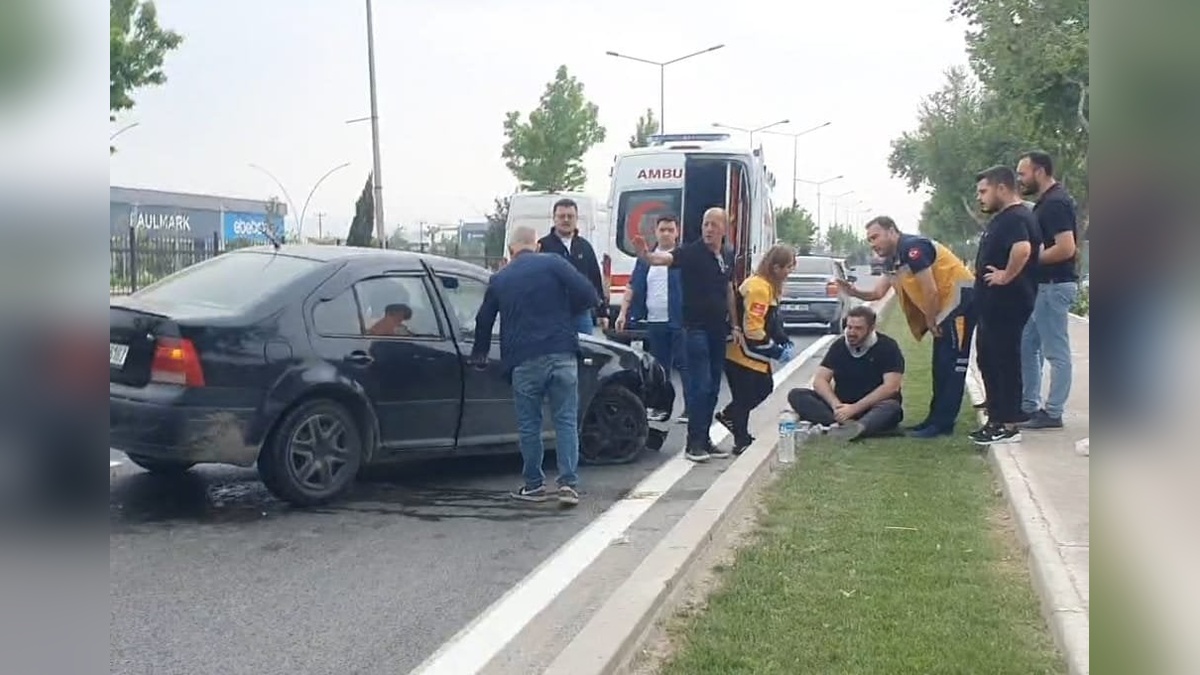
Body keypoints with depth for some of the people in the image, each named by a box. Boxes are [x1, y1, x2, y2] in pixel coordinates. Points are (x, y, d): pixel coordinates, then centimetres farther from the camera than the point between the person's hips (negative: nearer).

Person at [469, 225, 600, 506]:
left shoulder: (499, 279, 13)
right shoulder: (553, 263, 4)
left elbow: (483, 321, 23)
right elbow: (587, 294, -6)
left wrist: (479, 355, 39)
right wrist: (564, 313, 13)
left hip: (524, 361, 1)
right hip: (561, 355, -1)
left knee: (529, 425, 12)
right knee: (566, 420, 5)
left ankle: (534, 485, 18)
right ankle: (568, 483, -1)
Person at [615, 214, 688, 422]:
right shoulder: (645, 258, 13)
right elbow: (632, 287, 12)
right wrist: (623, 313, 5)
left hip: (679, 321, -5)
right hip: (654, 322, 5)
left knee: (684, 364, -5)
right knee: (659, 366, 12)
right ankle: (661, 406, 20)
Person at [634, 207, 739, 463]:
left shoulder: (728, 257, 10)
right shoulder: (691, 251, -10)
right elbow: (666, 258, -29)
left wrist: (735, 324, 18)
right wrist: (647, 256, -51)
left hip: (718, 329, 7)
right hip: (696, 328, -7)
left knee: (713, 388, 11)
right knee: (699, 385, -8)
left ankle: (704, 439, 20)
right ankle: (693, 443, -1)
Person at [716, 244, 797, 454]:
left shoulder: (769, 286, 8)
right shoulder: (758, 288, -25)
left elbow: (772, 320, 17)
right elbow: (753, 330, -27)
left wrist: (785, 341, 3)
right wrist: (777, 352, -19)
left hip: (755, 353, 10)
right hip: (742, 353, -10)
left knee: (764, 387, 16)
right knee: (744, 396, 0)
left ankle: (729, 415, 31)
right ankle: (742, 442, 13)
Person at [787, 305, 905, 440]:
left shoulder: (888, 347, -5)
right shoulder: (839, 346, 7)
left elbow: (891, 387, -16)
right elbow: (819, 380, 1)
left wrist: (854, 409, -24)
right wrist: (836, 405, -20)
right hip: (842, 405, 4)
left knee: (891, 408, -38)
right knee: (796, 395, -18)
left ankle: (858, 427, -64)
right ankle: (843, 423, -39)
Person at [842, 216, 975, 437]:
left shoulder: (912, 248, -19)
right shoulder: (891, 260, 12)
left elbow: (931, 291, -20)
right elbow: (877, 293, 12)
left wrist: (930, 322, -9)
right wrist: (853, 291, -5)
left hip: (960, 300, -11)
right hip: (945, 308, 11)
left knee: (952, 365, -8)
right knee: (941, 365, 14)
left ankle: (943, 423, -7)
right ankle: (936, 418, 21)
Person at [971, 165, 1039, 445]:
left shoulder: (1016, 218, -17)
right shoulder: (1003, 218, 16)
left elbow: (1022, 249, -36)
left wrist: (1006, 276, -25)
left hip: (1007, 306, -11)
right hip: (993, 306, 11)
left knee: (1006, 362, -4)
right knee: (988, 360, 16)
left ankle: (1008, 426, 3)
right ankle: (996, 419, 24)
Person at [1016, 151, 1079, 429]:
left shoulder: (1055, 203, -17)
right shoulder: (1047, 201, 14)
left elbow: (1066, 249, -25)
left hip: (1054, 286, -10)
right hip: (1043, 286, 11)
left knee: (1056, 353, -2)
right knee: (1027, 346, 14)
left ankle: (1052, 413, 4)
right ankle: (1029, 406, 21)